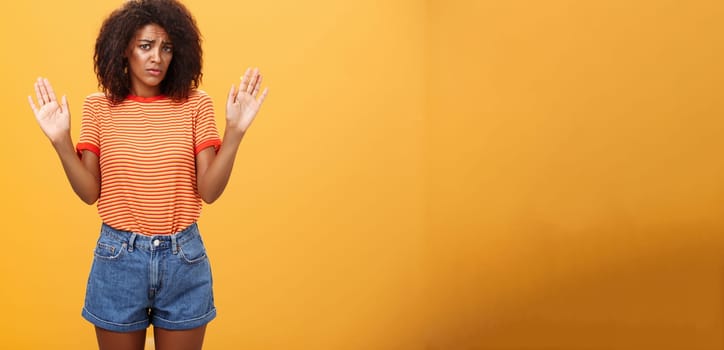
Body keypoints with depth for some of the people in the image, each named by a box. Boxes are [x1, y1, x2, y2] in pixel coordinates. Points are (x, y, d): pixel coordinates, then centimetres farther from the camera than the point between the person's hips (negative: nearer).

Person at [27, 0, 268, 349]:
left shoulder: (195, 104, -2)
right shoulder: (99, 107, -1)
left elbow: (209, 190, -8)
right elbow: (90, 193, -3)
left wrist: (234, 131, -19)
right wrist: (61, 141, -15)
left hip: (183, 257, 0)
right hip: (119, 257, 0)